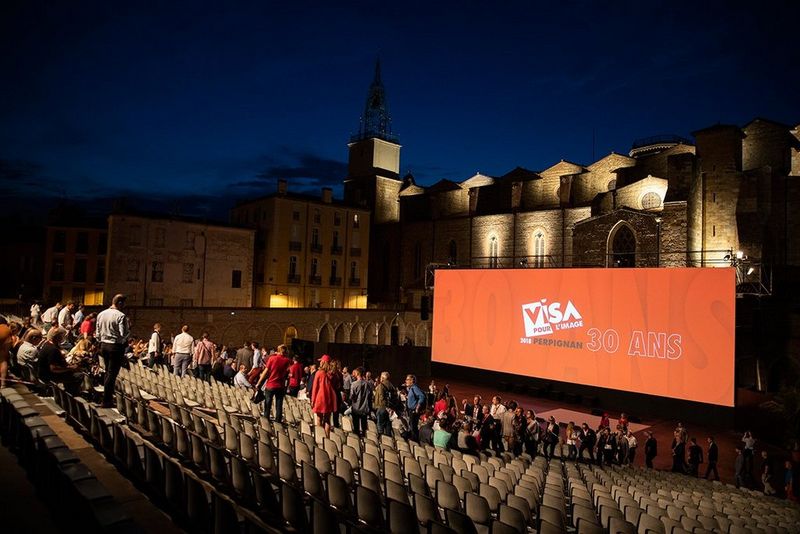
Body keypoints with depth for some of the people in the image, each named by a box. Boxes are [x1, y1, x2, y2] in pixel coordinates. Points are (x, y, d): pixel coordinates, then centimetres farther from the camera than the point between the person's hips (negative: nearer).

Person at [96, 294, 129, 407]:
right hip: (116, 346, -7)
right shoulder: (121, 316, -16)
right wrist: (129, 329, -1)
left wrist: (101, 343, 22)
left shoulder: (101, 314, 6)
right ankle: (106, 401, 3)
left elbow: (98, 333, 11)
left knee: (107, 372, 20)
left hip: (104, 345, 7)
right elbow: (123, 335, -20)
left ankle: (108, 397, 28)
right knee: (112, 374, -1)